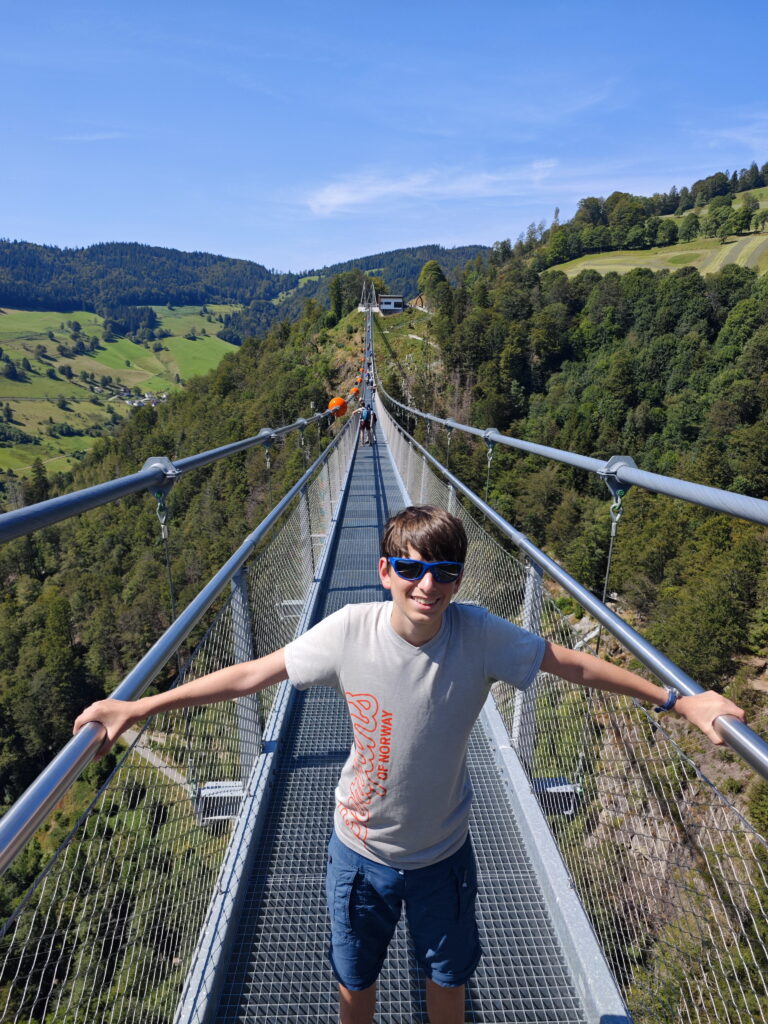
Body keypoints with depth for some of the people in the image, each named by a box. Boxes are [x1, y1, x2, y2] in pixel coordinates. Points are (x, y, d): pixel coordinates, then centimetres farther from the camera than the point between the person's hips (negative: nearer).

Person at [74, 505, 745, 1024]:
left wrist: (679, 702, -11)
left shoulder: (479, 636, -26)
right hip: (361, 849, 0)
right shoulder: (350, 631, -26)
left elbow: (575, 665, -15)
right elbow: (252, 674, -19)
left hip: (444, 851, 0)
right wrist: (139, 706, -18)